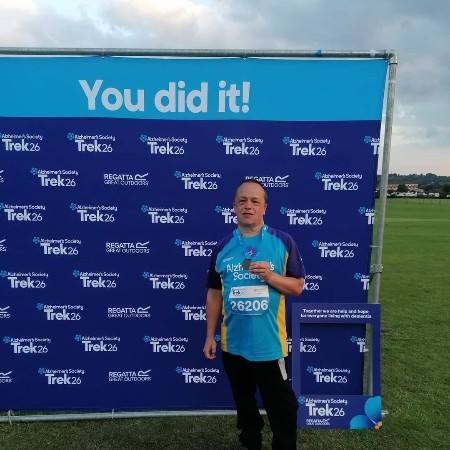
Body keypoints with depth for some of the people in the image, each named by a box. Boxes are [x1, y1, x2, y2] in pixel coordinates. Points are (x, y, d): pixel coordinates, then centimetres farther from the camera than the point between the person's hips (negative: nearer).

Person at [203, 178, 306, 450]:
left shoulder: (283, 242, -7)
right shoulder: (222, 248, 0)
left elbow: (297, 286, -4)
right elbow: (214, 294, 6)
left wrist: (271, 277, -22)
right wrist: (210, 335, 5)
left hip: (270, 343, -3)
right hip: (233, 343, 3)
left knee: (282, 407, 9)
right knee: (243, 401, 23)